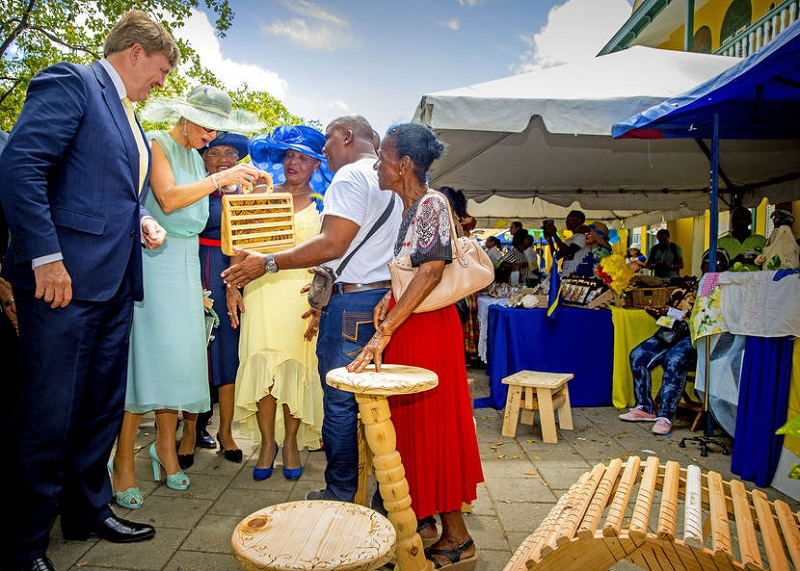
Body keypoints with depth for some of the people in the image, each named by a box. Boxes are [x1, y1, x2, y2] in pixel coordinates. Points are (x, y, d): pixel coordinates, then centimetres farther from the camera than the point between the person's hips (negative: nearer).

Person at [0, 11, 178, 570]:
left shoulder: (127, 116, 21)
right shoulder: (70, 83, -5)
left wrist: (142, 221, 8)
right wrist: (47, 257, -21)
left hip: (114, 284, 9)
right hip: (65, 279, -9)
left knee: (103, 406, 15)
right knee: (48, 413, -1)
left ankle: (89, 509, 31)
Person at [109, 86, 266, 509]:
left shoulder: (195, 155, 19)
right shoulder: (156, 144, -3)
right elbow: (167, 199, -17)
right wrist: (220, 178, -15)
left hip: (186, 263, 7)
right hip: (153, 261, -7)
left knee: (179, 353, 5)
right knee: (144, 351, -8)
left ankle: (167, 446, 17)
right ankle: (123, 462, 0)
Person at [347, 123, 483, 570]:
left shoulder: (431, 204, -15)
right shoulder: (409, 208, 13)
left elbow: (431, 271, -26)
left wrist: (385, 331, -29)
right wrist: (388, 300, 0)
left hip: (428, 328, -9)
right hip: (409, 326, 9)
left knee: (433, 419, -2)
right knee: (412, 420, 15)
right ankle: (422, 518, 30)